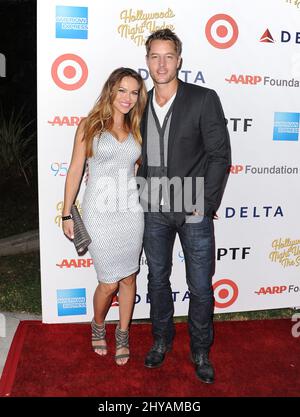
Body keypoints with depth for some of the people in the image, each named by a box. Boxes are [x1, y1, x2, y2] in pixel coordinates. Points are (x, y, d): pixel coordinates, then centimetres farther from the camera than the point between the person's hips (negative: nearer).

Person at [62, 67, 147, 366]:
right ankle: (98, 325, 34)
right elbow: (75, 171, 0)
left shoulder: (136, 130, 10)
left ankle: (123, 335, 33)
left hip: (131, 211, 4)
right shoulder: (90, 125, -1)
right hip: (100, 213, -3)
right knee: (109, 282, 2)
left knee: (129, 277, 11)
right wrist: (67, 214, -1)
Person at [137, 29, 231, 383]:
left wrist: (205, 205, -12)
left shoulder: (204, 100, -8)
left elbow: (220, 156, -9)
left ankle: (200, 351, 30)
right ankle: (161, 340, 38)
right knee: (157, 280, 17)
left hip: (194, 212, -3)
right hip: (154, 211, 4)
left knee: (200, 287, 7)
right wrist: (141, 197, 2)